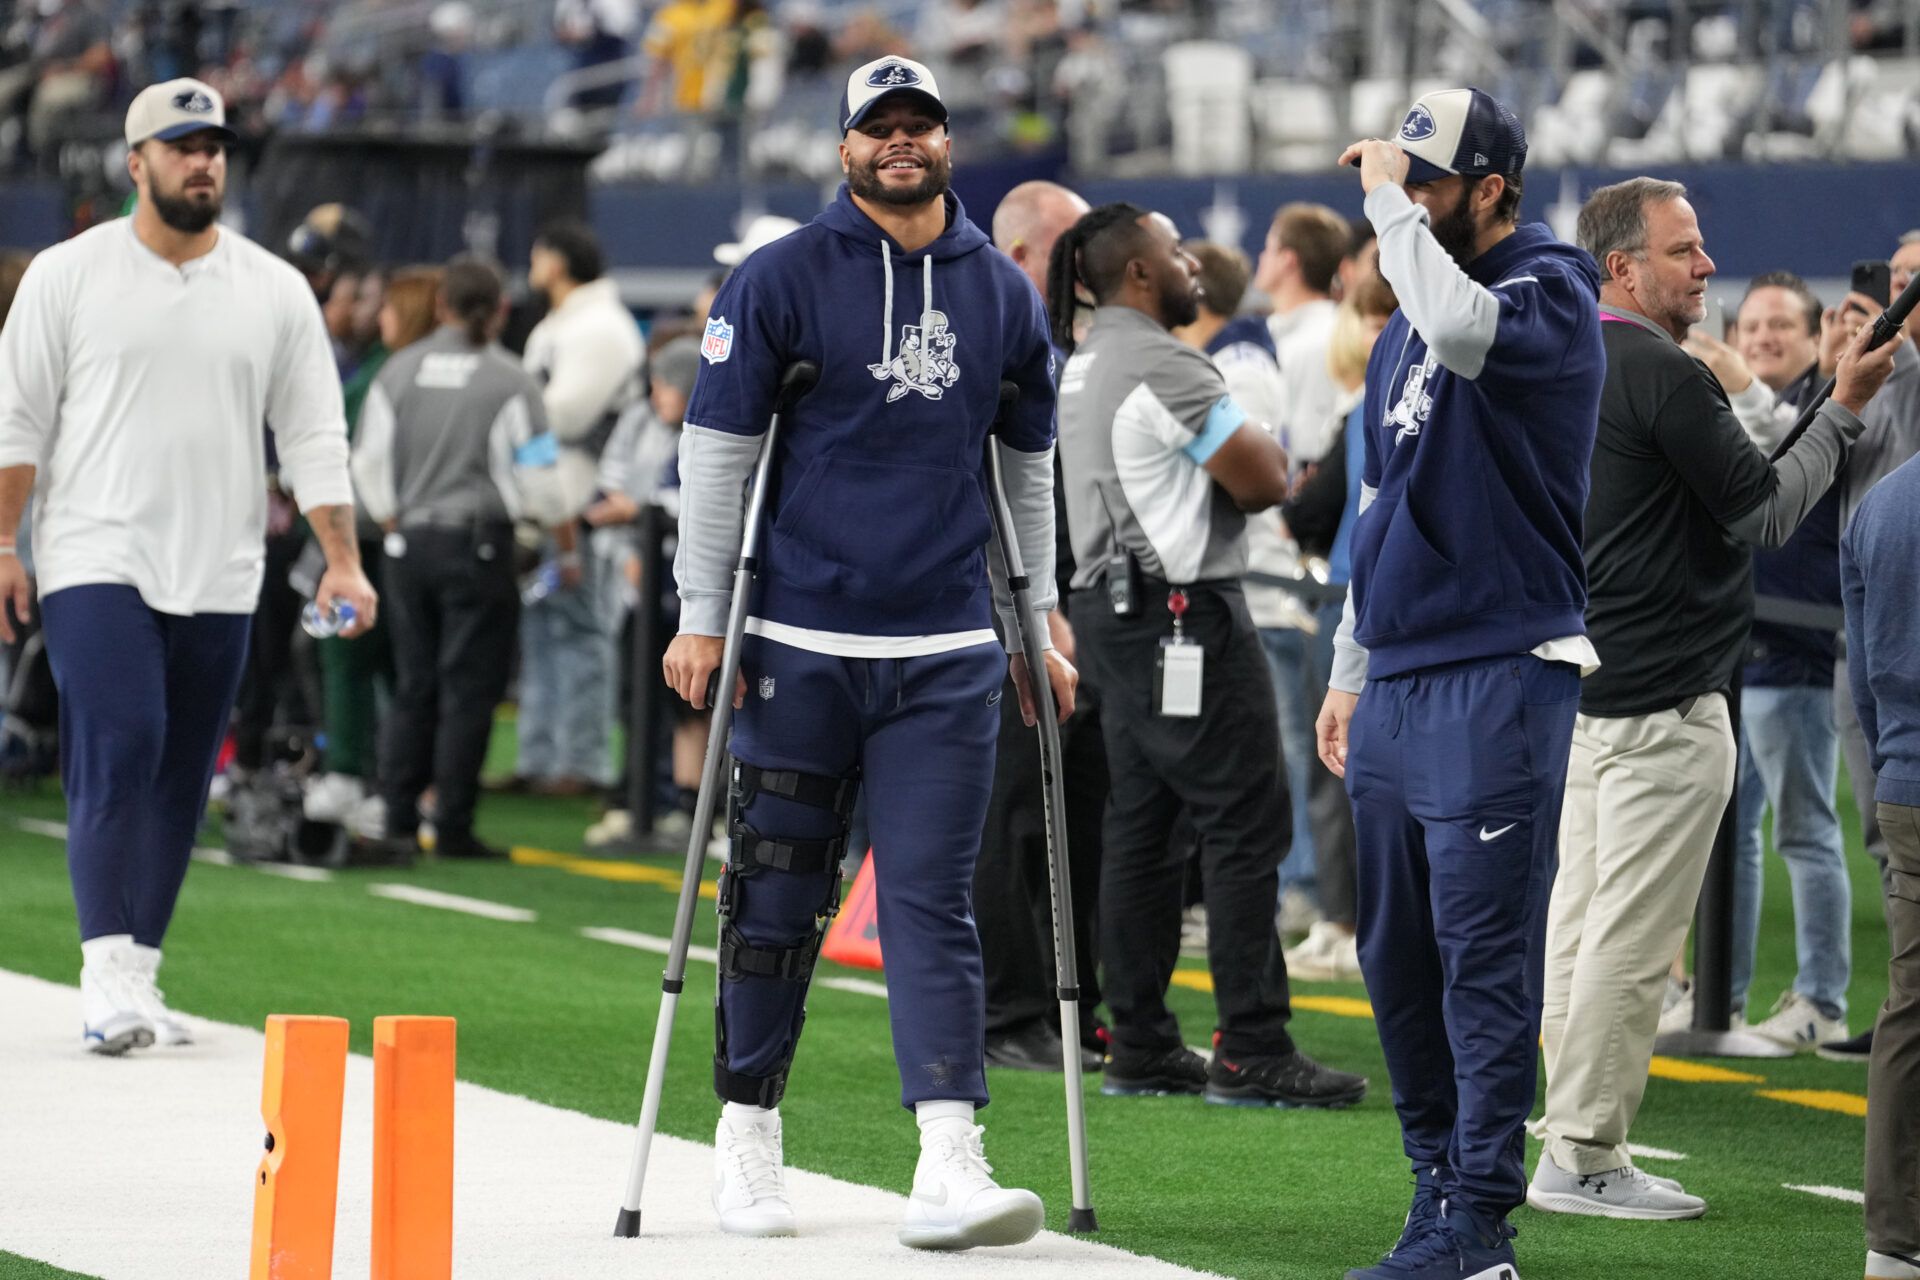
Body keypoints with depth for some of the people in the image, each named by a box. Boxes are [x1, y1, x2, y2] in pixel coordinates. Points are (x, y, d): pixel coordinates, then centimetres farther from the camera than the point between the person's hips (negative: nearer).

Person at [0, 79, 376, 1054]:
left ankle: (136, 977, 13)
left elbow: (313, 436, 6)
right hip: (98, 562, -3)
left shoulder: (275, 291, 8)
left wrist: (342, 562, -3)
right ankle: (107, 972, -18)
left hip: (218, 578, 3)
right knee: (118, 753, -16)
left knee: (181, 780, 5)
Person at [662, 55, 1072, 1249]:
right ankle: (750, 1131, 21)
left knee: (932, 903, -5)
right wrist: (702, 616, -5)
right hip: (802, 645, -2)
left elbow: (1029, 465, 18)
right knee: (778, 901, 6)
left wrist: (1037, 621, 16)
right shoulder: (782, 280, -1)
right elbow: (718, 448, -1)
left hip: (947, 656, 2)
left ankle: (950, 1164, -13)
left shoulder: (1003, 292, 10)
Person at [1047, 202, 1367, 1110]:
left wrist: (1235, 463, 6)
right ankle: (1252, 1051, -10)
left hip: (1115, 606, 10)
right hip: (1184, 610, -10)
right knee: (1246, 825, -8)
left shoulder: (1082, 366, 16)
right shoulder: (1161, 366, -15)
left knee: (1141, 824, 10)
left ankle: (1139, 1046, 11)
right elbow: (1266, 479, -16)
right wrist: (1258, 457, 5)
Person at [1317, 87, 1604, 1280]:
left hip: (1501, 677, -8)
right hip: (1398, 681, 8)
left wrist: (1388, 194, -17)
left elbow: (1462, 329, -31)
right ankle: (1440, 1176, 18)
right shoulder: (1407, 326, 18)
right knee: (1398, 955, 10)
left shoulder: (1550, 297, -7)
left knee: (1483, 956, -9)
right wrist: (1350, 675, 23)